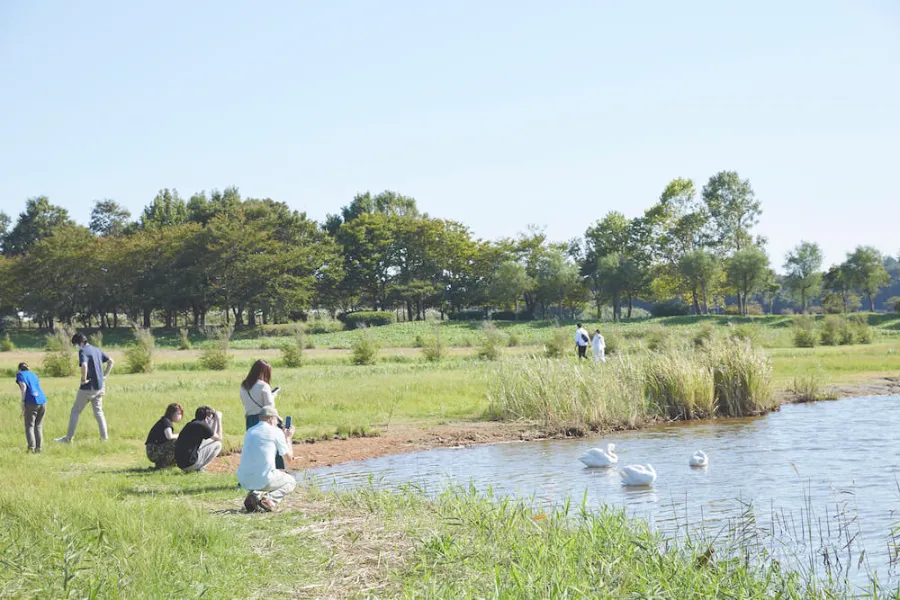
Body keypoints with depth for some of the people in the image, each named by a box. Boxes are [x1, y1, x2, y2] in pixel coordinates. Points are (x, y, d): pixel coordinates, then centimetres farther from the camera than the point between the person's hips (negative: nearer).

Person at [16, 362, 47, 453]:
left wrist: (22, 401, -9)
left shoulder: (20, 374, 9)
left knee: (29, 426, -1)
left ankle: (31, 447, -16)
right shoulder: (33, 375, 26)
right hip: (43, 401, 5)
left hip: (31, 402, -5)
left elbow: (24, 386, -7)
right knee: (38, 426, 12)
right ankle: (38, 448, 5)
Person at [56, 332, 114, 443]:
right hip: (99, 387, 7)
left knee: (75, 411, 5)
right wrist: (105, 375, 13)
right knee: (98, 412, 15)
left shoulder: (83, 351, -13)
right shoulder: (97, 350, 10)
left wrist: (83, 379, -18)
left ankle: (69, 438, 9)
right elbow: (111, 361, 16)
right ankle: (104, 437, 10)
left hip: (87, 388, -7)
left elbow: (84, 365, -31)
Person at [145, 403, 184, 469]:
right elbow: (169, 436, -28)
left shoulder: (168, 422, 17)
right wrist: (179, 436, -11)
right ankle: (162, 464, -12)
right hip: (153, 451, -10)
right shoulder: (166, 421, -13)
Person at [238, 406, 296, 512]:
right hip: (264, 479, -6)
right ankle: (268, 498, -7)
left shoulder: (249, 432, 16)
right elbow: (289, 455, 7)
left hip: (244, 482, 6)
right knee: (290, 482, 22)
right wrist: (288, 438, 27)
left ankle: (254, 494, 7)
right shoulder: (275, 431, -1)